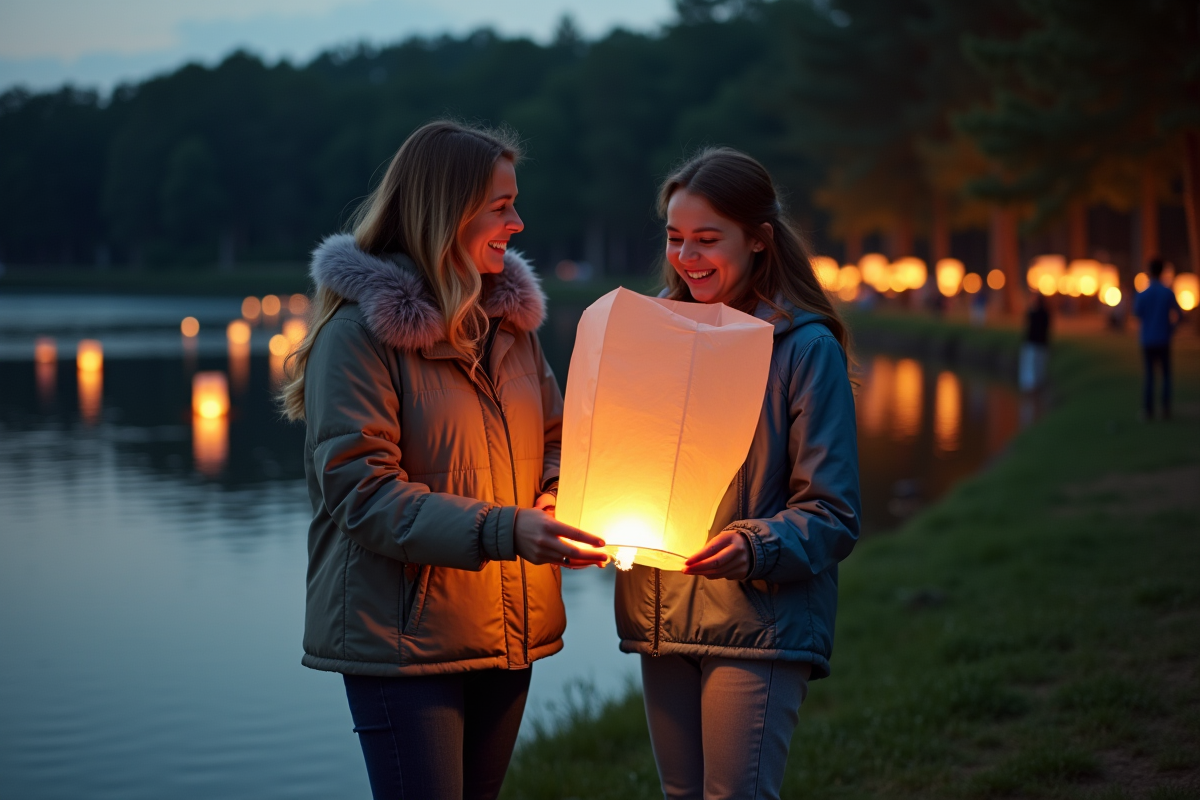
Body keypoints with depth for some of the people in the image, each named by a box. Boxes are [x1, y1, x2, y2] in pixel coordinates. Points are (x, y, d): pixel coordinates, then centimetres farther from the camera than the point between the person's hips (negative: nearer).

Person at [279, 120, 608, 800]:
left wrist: (558, 496, -7)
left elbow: (553, 439, 18)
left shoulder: (509, 316, 10)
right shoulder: (362, 327, -11)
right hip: (402, 638, -7)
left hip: (506, 639, 7)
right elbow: (362, 493, -18)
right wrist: (503, 530, -29)